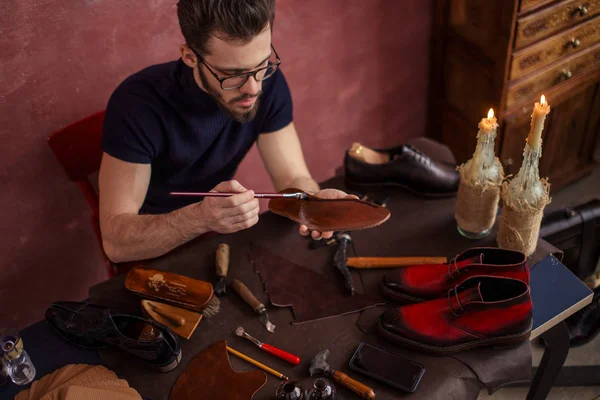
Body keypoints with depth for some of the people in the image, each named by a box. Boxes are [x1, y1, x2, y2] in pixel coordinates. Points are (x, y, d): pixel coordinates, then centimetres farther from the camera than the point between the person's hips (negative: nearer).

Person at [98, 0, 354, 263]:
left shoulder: (269, 84, -14)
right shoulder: (139, 102, -26)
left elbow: (293, 179, -11)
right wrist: (201, 218, -44)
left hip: (220, 237, 4)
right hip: (152, 251, -4)